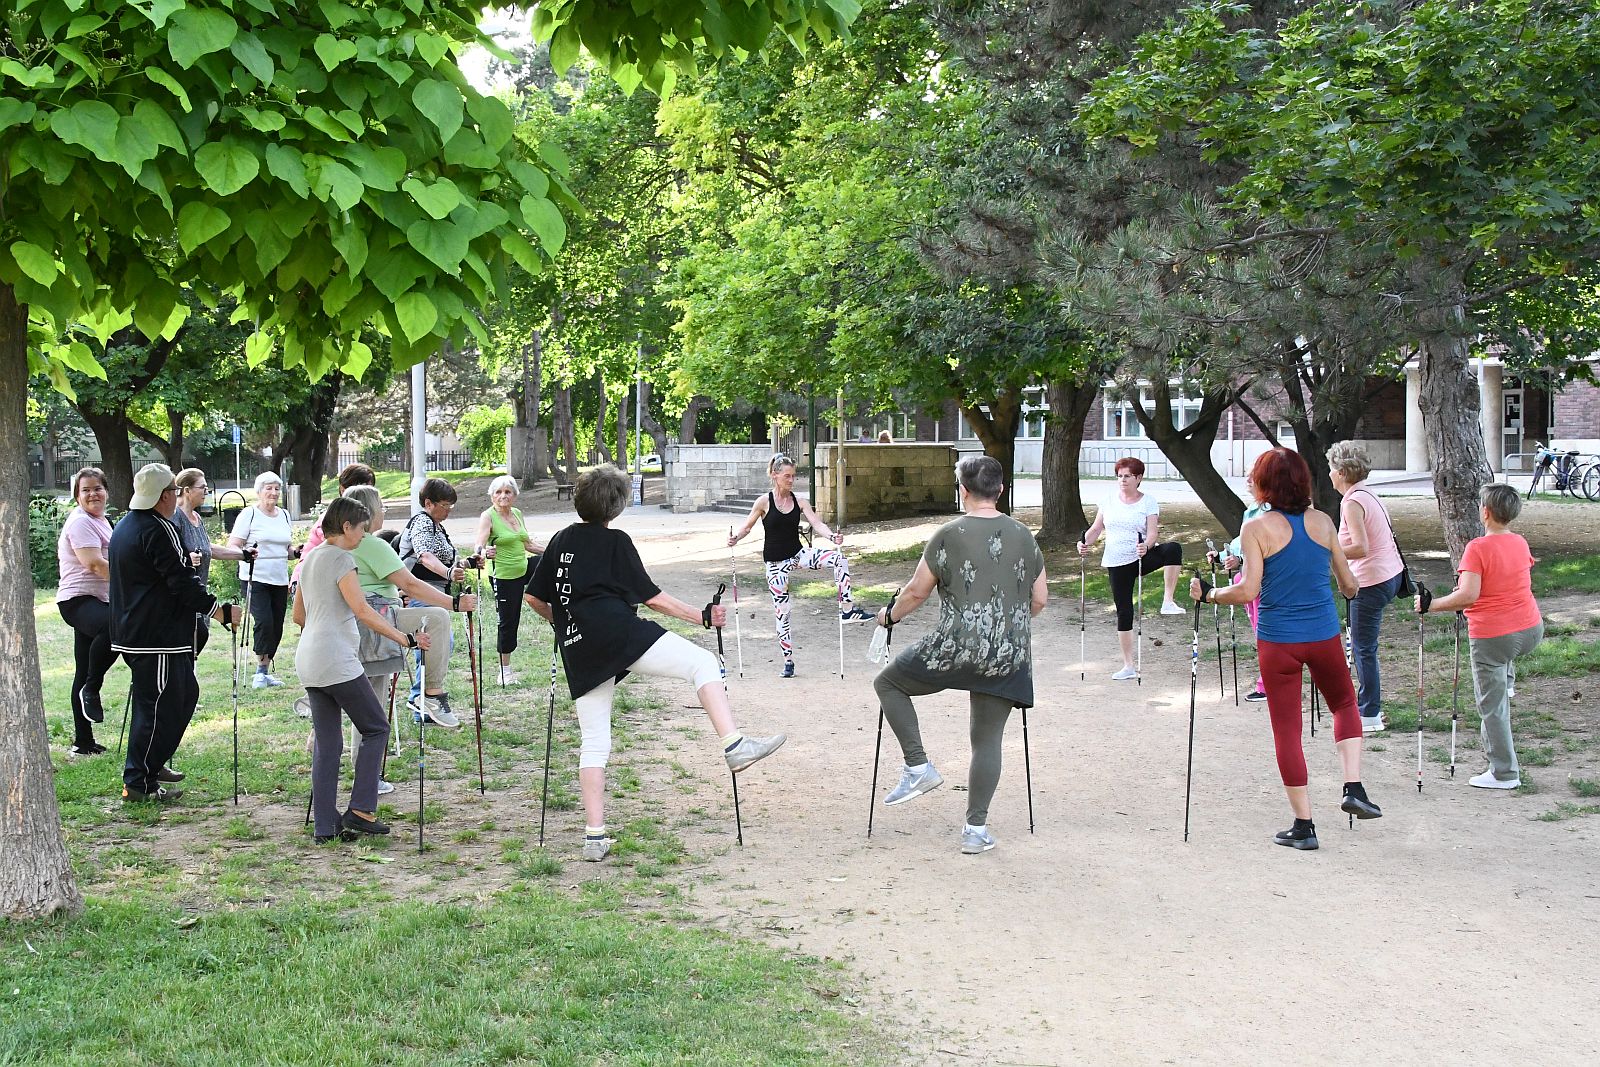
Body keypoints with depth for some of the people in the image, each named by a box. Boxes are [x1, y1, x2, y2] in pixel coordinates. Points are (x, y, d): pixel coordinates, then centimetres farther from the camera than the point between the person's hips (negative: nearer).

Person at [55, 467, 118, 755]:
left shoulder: (101, 520, 21)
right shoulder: (80, 521, -9)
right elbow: (94, 563, -21)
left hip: (98, 600, 10)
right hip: (78, 600, -10)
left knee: (85, 675, 11)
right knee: (113, 627, -40)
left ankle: (83, 741, 14)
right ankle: (91, 690, -23)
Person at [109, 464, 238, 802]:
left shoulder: (124, 525, 15)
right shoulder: (159, 530, -16)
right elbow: (182, 584, -20)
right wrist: (222, 612, -13)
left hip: (131, 632, 10)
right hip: (158, 638, -10)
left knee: (184, 694, 20)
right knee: (158, 707, -4)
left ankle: (154, 763, 27)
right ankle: (139, 783, 0)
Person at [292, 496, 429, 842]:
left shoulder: (310, 559, 17)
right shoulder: (341, 558, -10)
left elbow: (299, 615, 23)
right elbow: (362, 611, -20)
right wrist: (404, 638, -21)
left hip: (309, 663, 9)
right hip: (337, 663, -9)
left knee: (327, 742, 10)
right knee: (376, 728, 3)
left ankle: (326, 826, 9)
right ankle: (360, 811, -2)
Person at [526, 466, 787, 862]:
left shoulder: (560, 541, 20)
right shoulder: (616, 541, 5)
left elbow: (534, 598, 22)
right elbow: (651, 596, 3)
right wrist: (703, 617, 9)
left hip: (578, 652, 6)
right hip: (618, 631, -6)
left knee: (594, 743, 9)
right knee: (703, 664, -4)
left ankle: (594, 836, 6)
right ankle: (735, 746, -23)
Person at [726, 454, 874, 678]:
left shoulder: (799, 501, -1)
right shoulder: (764, 502, -9)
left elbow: (816, 523, -10)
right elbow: (747, 527, -1)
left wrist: (831, 537, -30)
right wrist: (735, 538, -23)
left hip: (798, 554, 3)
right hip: (776, 563, -3)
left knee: (839, 558, -20)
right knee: (782, 612, -1)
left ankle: (847, 609, -16)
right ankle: (788, 661, 13)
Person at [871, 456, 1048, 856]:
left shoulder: (950, 535, -5)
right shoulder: (1023, 536, 7)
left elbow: (916, 591, 1)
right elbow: (1039, 600, 14)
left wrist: (890, 616, 19)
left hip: (955, 649, -4)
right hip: (1009, 657, 4)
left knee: (887, 682, 17)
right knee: (988, 740, 12)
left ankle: (918, 767, 9)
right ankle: (976, 830, 11)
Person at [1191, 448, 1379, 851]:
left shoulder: (1257, 528, -8)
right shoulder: (1322, 522, 3)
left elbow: (1248, 591, -15)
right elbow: (1349, 584, 9)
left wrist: (1209, 593, 1)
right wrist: (1347, 590, 32)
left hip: (1278, 641, -3)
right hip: (1324, 635, 3)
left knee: (1287, 729, 6)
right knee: (1344, 704, 27)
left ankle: (1303, 826, 8)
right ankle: (1353, 788, 10)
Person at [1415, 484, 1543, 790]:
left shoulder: (1478, 548, -16)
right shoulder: (1521, 543, 4)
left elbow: (1468, 596, -23)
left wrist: (1429, 605, -13)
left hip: (1492, 636, -6)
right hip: (1531, 631, 7)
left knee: (1492, 705, 5)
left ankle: (1504, 773, 10)